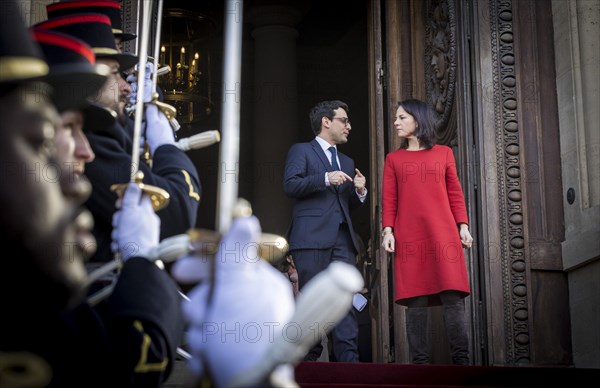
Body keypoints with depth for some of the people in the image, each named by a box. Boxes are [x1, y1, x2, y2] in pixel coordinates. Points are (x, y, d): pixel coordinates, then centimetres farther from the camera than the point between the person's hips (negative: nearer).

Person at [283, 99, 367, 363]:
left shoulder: (347, 163, 28)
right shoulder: (301, 151, 9)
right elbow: (290, 185, -7)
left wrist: (359, 191, 6)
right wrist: (325, 179, -15)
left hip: (342, 238, 5)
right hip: (312, 236, -5)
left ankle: (348, 358, -8)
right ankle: (309, 358, 2)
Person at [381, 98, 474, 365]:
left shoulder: (444, 153, 14)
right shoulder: (393, 158, 15)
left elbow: (455, 194, 12)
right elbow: (389, 199, 9)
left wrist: (463, 226, 2)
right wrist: (387, 230, -3)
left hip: (444, 234, 0)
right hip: (409, 237, 0)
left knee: (452, 296, -8)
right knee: (415, 299, -3)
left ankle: (460, 358, -4)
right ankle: (420, 361, 0)